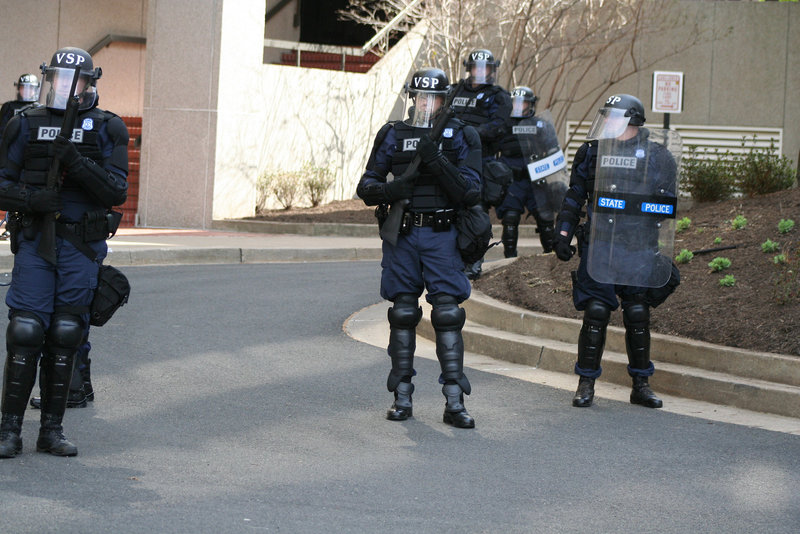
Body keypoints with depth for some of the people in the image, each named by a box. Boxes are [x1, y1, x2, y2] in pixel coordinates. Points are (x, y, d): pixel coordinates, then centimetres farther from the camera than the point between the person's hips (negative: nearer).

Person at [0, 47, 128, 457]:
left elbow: (117, 192, -7)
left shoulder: (108, 130, 3)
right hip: (34, 242, 0)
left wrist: (77, 164, -21)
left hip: (81, 247, 0)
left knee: (65, 337, 3)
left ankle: (52, 430, 11)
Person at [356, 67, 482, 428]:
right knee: (403, 313, 4)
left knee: (448, 313, -8)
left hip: (442, 236, -2)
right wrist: (390, 189, -14)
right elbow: (366, 188, 7)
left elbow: (471, 193, -8)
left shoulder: (460, 138, 2)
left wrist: (437, 161, -19)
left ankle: (454, 403, -8)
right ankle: (402, 398, 10)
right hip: (402, 235, 2)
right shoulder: (393, 136, 7)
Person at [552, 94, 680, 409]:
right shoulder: (591, 153, 8)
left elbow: (665, 206, 6)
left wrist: (661, 249, 2)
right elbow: (574, 198, 16)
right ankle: (586, 384, 5)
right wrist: (563, 234, 7)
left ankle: (641, 385, 14)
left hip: (638, 251, -1)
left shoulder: (657, 158, 3)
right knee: (595, 314, -4)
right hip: (597, 247, 1)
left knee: (638, 315, 2)